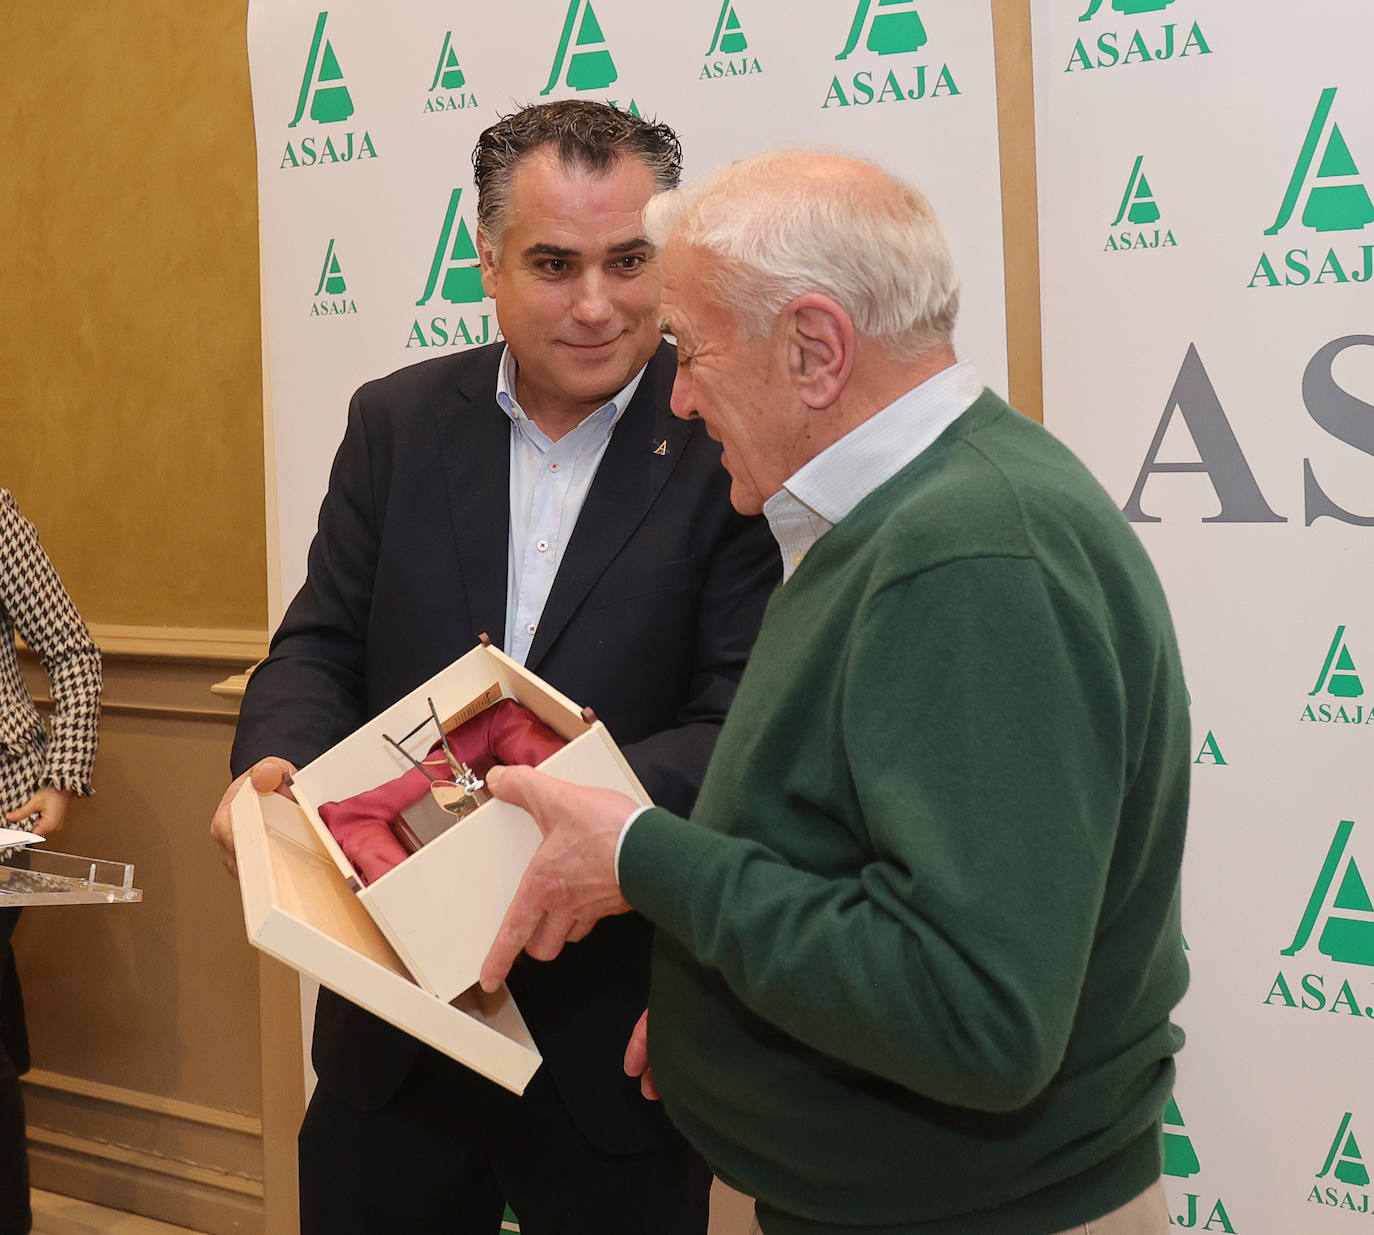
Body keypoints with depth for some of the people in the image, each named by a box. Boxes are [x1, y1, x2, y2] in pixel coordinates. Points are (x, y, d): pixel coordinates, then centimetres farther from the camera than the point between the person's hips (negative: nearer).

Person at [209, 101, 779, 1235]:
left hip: (616, 1042, -3)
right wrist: (276, 763, -20)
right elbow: (322, 645, 3)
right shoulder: (397, 422, 3)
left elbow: (746, 724, -15)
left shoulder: (732, 445, -10)